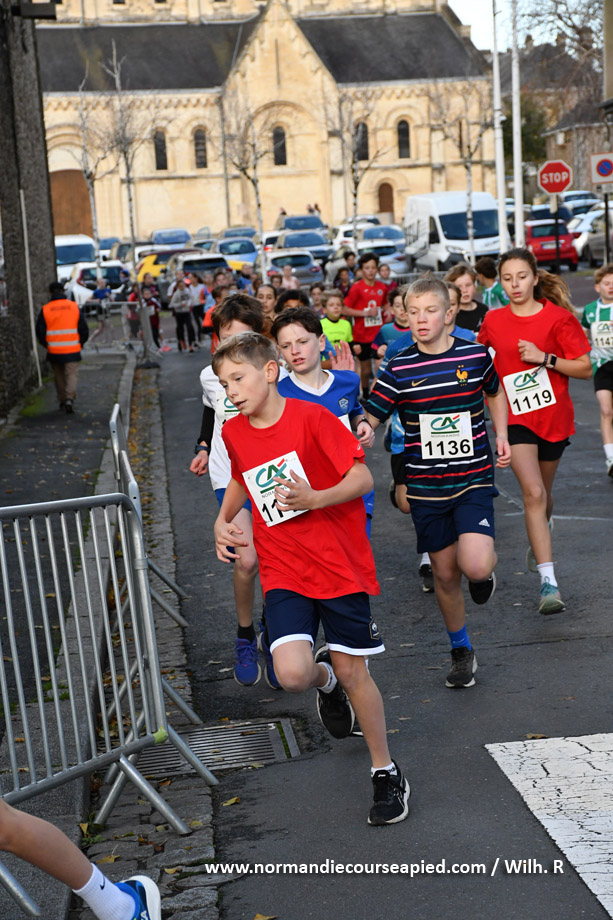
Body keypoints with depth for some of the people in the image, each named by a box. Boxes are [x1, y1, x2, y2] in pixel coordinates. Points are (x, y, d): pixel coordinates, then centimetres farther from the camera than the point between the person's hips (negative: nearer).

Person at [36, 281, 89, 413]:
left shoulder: (45, 310, -2)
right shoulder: (74, 307, -1)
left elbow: (40, 332, 1)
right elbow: (84, 329, 2)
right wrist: (80, 343, 17)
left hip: (54, 351, 1)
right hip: (72, 350, -1)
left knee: (59, 376, 15)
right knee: (72, 374, 1)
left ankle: (63, 400, 21)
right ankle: (70, 398, -18)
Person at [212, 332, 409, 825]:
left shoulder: (312, 418, -13)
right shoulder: (235, 433, 4)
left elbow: (363, 478, -14)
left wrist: (316, 498, -31)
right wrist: (223, 519, 13)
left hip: (340, 563, -3)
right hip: (284, 571, 3)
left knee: (352, 672, 3)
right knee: (293, 674, -15)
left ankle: (387, 772, 24)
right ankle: (326, 679, 24)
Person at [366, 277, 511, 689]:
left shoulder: (476, 355, -3)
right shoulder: (399, 368, -5)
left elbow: (495, 392, 18)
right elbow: (369, 419, -4)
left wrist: (502, 436, 9)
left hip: (473, 478, -1)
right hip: (426, 485, 1)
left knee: (475, 565, -21)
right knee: (445, 574, 10)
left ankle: (487, 569, 19)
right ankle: (462, 651, 31)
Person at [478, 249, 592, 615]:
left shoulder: (558, 317, -8)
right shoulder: (494, 320, 0)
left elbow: (585, 368, -10)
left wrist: (544, 358, -20)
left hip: (554, 417, 1)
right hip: (515, 418, 0)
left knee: (544, 492, 17)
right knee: (533, 492, -16)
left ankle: (540, 538, 52)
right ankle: (548, 581, -19)